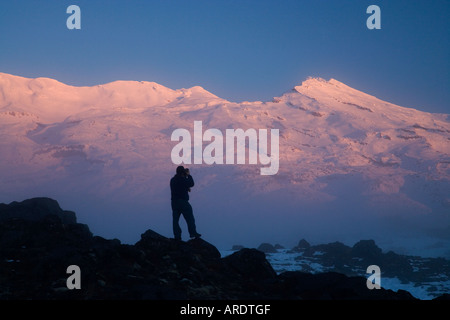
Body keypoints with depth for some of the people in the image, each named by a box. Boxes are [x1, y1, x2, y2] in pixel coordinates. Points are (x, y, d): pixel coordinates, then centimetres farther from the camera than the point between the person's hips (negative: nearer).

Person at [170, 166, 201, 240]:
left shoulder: (172, 180, 10)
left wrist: (186, 188, 14)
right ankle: (193, 233, 5)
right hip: (183, 201, -7)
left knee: (175, 219, 6)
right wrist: (189, 175, 4)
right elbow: (191, 184, -4)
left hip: (174, 201, 7)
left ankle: (177, 235, 5)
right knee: (189, 218, 3)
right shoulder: (182, 179, -14)